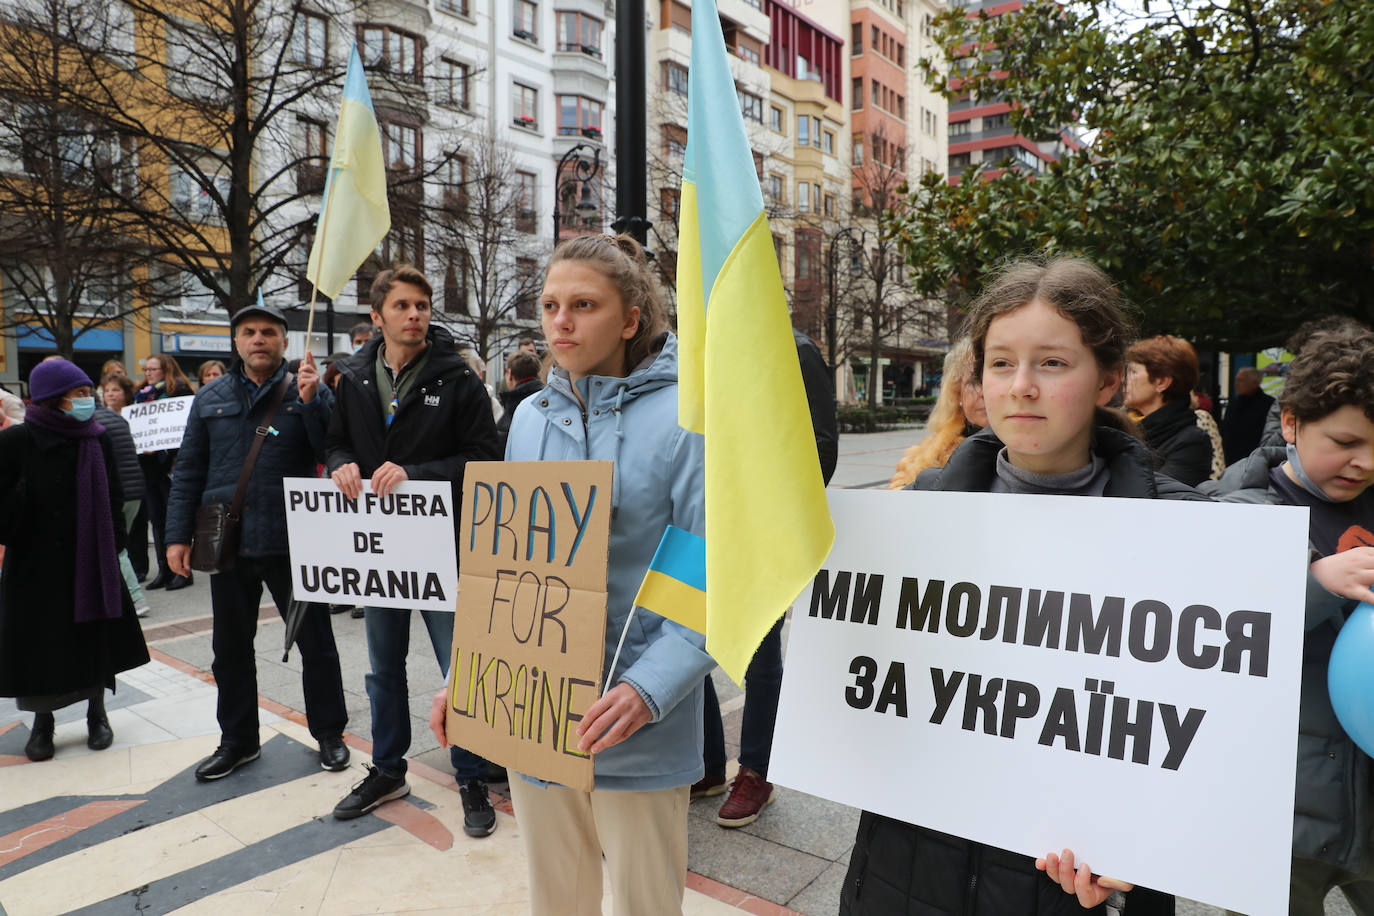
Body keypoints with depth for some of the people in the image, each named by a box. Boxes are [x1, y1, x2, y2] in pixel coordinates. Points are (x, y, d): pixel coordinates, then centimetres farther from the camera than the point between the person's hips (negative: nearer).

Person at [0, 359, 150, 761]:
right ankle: (42, 721, 25)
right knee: (40, 647, 6)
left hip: (92, 561, 3)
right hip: (35, 564, -2)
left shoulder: (97, 440, 1)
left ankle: (97, 713, 26)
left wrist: (114, 548, 4)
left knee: (95, 640, 10)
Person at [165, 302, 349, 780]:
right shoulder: (211, 398, 9)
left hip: (292, 543, -3)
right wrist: (178, 535, 5)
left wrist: (311, 402, -22)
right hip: (228, 544, 4)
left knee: (316, 642, 6)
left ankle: (329, 732, 23)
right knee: (230, 648, 14)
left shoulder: (310, 393, 0)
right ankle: (237, 739, 31)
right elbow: (188, 472, 10)